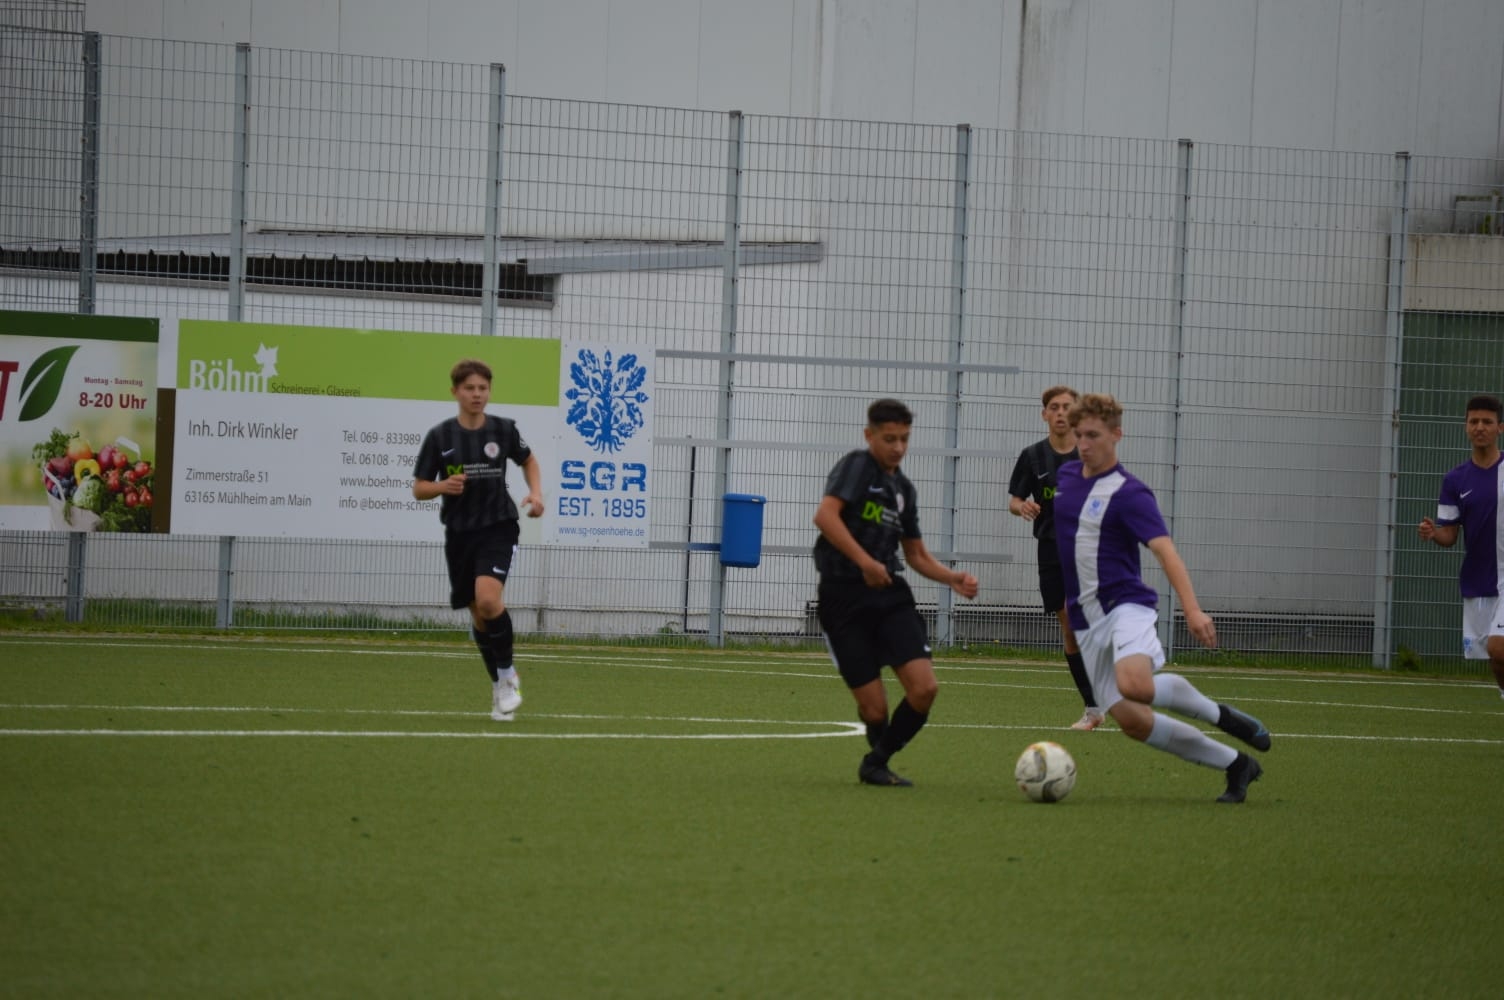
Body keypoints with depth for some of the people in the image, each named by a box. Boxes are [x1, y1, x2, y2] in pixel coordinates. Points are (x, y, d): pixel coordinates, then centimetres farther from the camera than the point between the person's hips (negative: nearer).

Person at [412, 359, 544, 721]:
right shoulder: (439, 436, -3)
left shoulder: (503, 430, -2)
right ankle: (501, 687, 27)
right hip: (459, 533, 2)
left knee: (488, 599, -24)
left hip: (498, 527, -2)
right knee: (478, 614, 8)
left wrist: (536, 494, 1)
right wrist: (443, 486, -20)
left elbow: (528, 460, 18)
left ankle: (507, 673, -4)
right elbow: (419, 488, 1)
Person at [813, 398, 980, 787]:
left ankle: (877, 762, 9)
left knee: (924, 688, -12)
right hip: (844, 597, -6)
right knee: (874, 708, -9)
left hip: (891, 595, 6)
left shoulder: (903, 488, 19)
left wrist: (953, 578, 9)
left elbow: (916, 554, 27)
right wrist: (865, 562, -26)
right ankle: (879, 749, 24)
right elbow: (825, 515, -21)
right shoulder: (856, 466, -4)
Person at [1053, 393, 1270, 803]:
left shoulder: (1129, 493, -11)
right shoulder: (1067, 476, 11)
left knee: (1133, 684, -36)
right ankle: (1234, 764, 7)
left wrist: (1192, 609, -37)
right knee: (1130, 719, -7)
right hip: (1086, 621, 7)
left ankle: (1218, 714, -8)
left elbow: (1164, 550, -24)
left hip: (1126, 604, -7)